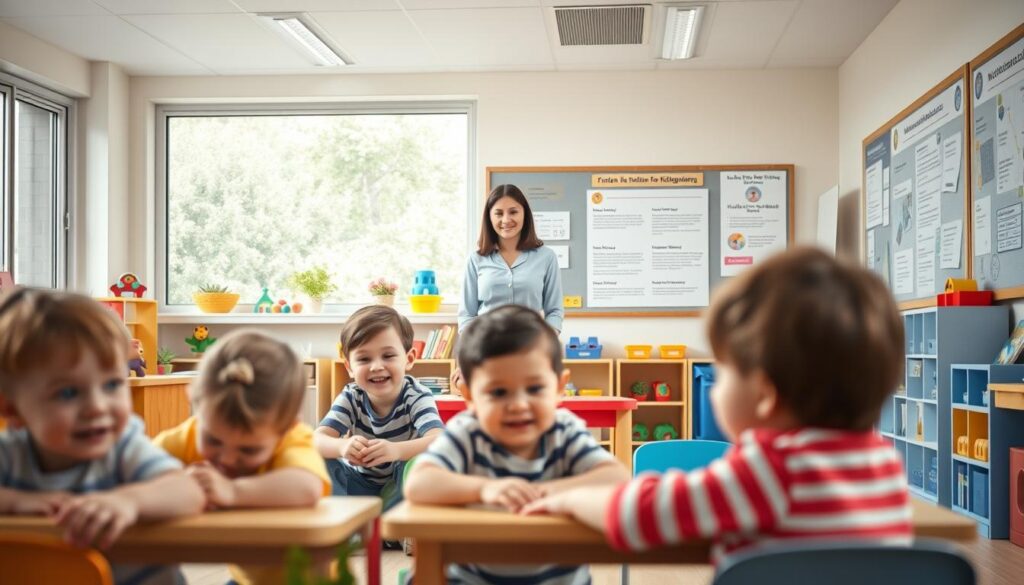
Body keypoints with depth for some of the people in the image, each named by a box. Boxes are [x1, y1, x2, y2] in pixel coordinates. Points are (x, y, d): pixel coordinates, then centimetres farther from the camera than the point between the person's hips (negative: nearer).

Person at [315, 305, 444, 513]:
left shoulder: (417, 397, -22)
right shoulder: (350, 398, -14)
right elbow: (317, 440, -28)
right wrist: (342, 446, -54)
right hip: (359, 484, 3)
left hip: (404, 487, -2)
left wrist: (396, 450, -61)